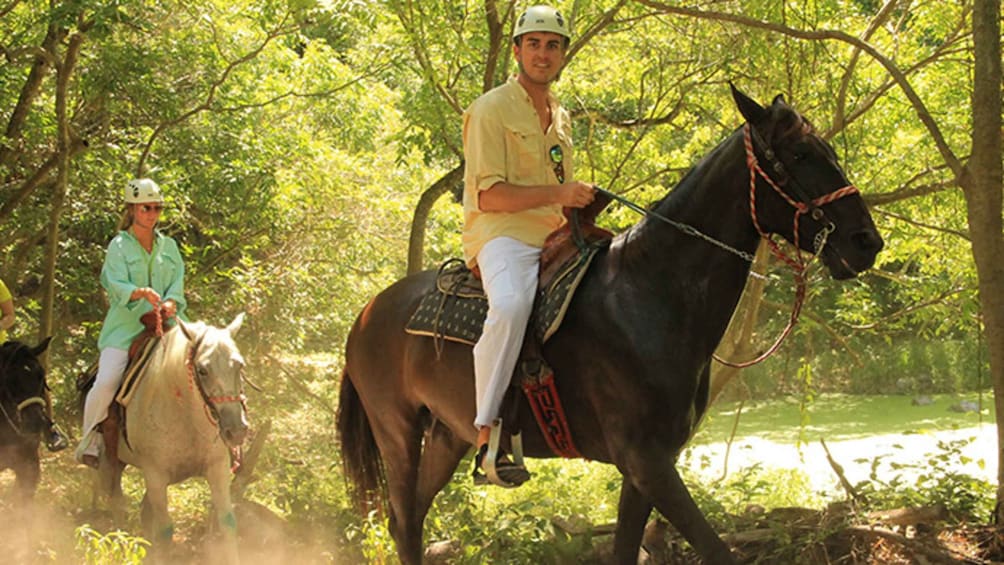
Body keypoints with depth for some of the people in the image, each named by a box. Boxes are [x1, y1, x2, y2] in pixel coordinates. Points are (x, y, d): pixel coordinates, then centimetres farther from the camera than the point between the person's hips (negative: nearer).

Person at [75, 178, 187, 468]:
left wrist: (171, 302, -17)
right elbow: (116, 284, -12)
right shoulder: (119, 246, 2)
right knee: (106, 381, -19)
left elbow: (178, 281, 5)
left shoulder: (168, 246, 14)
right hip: (125, 327, -4)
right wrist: (142, 292, -32)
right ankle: (91, 441, -1)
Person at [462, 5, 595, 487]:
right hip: (501, 236, -9)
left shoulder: (561, 118, 22)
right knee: (511, 303, -38)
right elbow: (489, 195, -12)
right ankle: (488, 438, -41)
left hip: (553, 240, 9)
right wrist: (559, 195, -20)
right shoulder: (492, 109, -2)